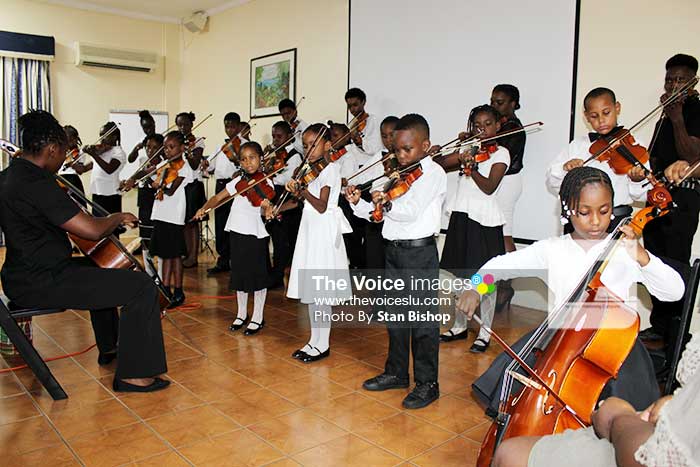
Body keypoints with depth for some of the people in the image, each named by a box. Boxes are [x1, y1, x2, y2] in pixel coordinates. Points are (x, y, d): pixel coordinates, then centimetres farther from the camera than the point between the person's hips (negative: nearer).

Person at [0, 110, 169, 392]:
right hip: (42, 283, -11)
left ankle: (108, 347, 42)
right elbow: (92, 230, -25)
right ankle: (134, 374, -6)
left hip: (23, 275, 11)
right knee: (141, 286, -15)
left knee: (97, 268, 35)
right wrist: (118, 218, -6)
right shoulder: (36, 183, -23)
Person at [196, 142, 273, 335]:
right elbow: (217, 198, 9)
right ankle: (241, 314, 29)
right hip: (237, 231, 5)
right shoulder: (238, 181, 7)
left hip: (255, 233, -5)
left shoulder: (265, 183, -7)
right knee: (239, 274, 14)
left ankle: (257, 317, 16)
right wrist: (204, 208, -8)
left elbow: (265, 213, -17)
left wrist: (267, 207, -39)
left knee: (258, 275, 3)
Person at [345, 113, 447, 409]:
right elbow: (378, 214, 13)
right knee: (395, 316, 17)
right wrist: (358, 204, -3)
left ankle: (427, 383, 11)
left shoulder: (433, 173, -9)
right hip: (394, 251, 8)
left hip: (420, 253, -8)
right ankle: (396, 372, 32)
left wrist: (388, 204, -38)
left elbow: (411, 210, -23)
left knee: (422, 319, -1)